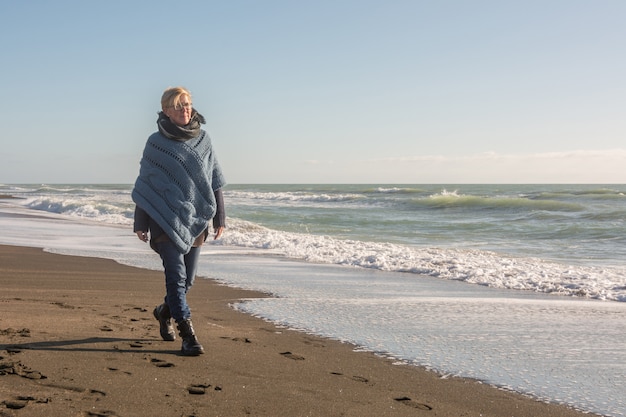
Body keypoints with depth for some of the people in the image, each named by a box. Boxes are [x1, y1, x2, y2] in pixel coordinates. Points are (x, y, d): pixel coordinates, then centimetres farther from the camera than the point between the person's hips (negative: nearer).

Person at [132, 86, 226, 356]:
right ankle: (188, 335, -9)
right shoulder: (156, 142, -1)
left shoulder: (203, 140, 8)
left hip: (196, 220, 4)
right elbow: (144, 185, 0)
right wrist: (140, 224, -4)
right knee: (176, 276, -10)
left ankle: (165, 312, 39)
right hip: (166, 219, -4)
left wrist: (220, 218, 7)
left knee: (187, 278, 11)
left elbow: (215, 182, 11)